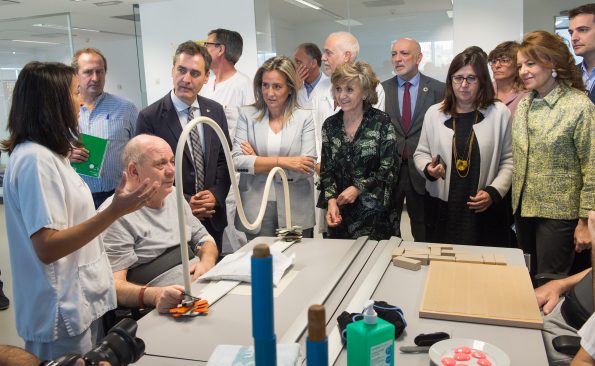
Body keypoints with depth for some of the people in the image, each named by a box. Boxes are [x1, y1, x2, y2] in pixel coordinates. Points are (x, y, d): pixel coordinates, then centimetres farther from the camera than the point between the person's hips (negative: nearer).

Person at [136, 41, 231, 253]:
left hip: (212, 216, 4)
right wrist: (183, 202, -15)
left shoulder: (216, 111, 2)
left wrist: (216, 195, -9)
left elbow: (224, 158, 7)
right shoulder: (149, 117, -11)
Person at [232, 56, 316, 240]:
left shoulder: (305, 117, 1)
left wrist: (258, 162, -8)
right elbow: (237, 161, -7)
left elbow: (306, 168, -9)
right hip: (255, 210, 1)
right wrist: (282, 162, -14)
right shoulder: (247, 114, 4)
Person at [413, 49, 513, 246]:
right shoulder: (434, 112, 4)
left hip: (484, 209, -1)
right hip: (441, 209, 1)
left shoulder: (500, 113, -1)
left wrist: (494, 191, -10)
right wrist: (428, 168, -9)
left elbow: (508, 160, 1)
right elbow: (421, 153, 11)